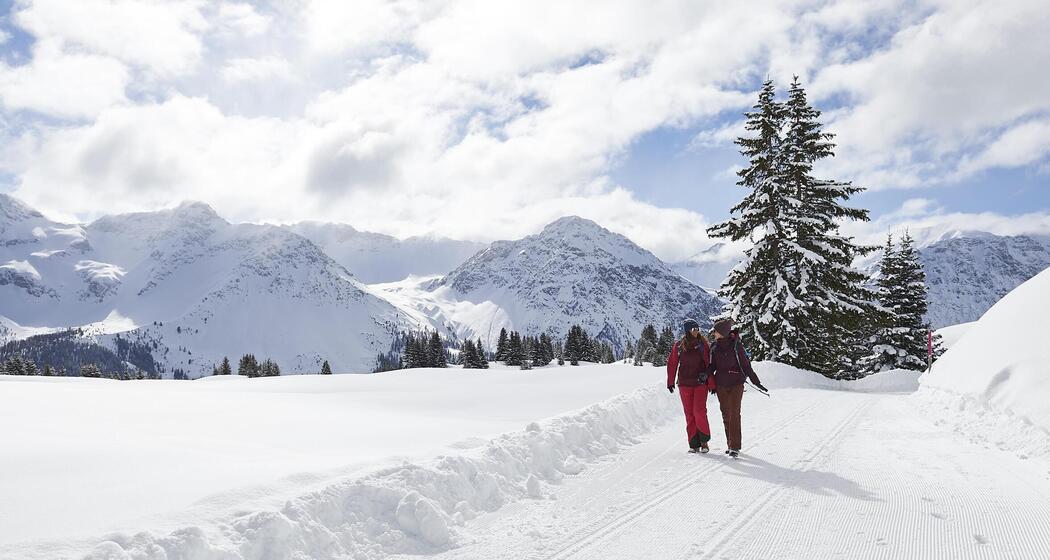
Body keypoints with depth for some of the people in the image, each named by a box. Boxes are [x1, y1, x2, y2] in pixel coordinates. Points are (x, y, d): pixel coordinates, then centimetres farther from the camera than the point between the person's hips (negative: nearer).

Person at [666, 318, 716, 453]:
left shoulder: (703, 344, 2)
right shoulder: (678, 346, 4)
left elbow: (709, 364, 1)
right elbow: (672, 364, 10)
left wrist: (711, 383, -2)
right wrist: (670, 382, 7)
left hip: (700, 383, -2)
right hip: (684, 384, 2)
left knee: (699, 411, -13)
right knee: (690, 414, 4)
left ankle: (704, 441, 4)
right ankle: (694, 444, 11)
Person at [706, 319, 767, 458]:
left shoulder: (736, 345, -11)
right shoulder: (715, 347, 3)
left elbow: (745, 364, -7)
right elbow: (712, 365, 14)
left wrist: (756, 382, -7)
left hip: (736, 384, -5)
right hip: (721, 385, 5)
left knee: (734, 414, -8)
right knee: (726, 415, 10)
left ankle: (735, 447, -6)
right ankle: (730, 444, 21)